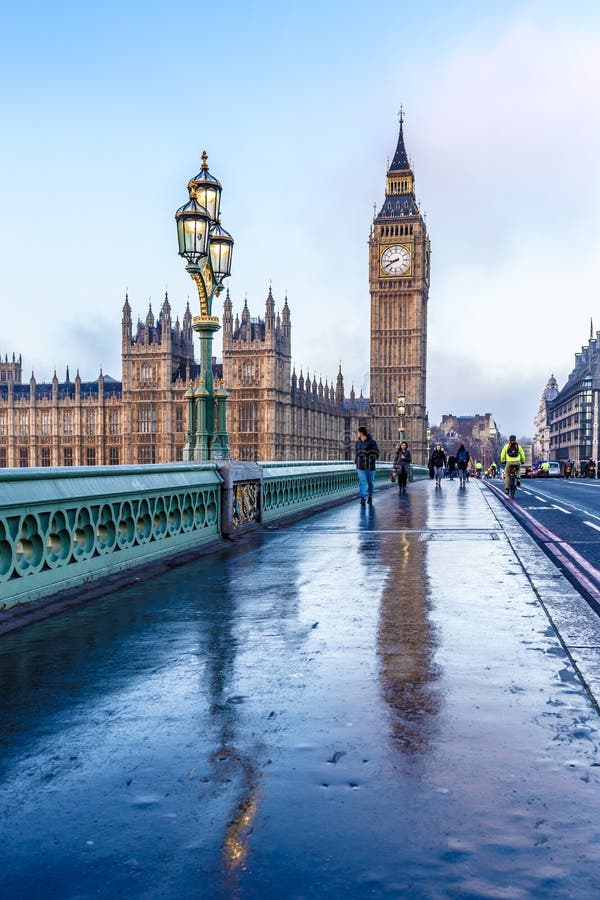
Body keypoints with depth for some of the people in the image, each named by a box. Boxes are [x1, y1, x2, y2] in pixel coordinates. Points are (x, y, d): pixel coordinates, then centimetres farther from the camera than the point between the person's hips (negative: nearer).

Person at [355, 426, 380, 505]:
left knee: (371, 482, 9)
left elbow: (376, 453, -4)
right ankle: (363, 498, -17)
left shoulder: (372, 441, -5)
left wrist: (371, 460, -15)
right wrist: (356, 462, 10)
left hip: (370, 466, -2)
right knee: (362, 482, -12)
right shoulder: (357, 442, 10)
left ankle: (370, 497, 26)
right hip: (361, 467, 2)